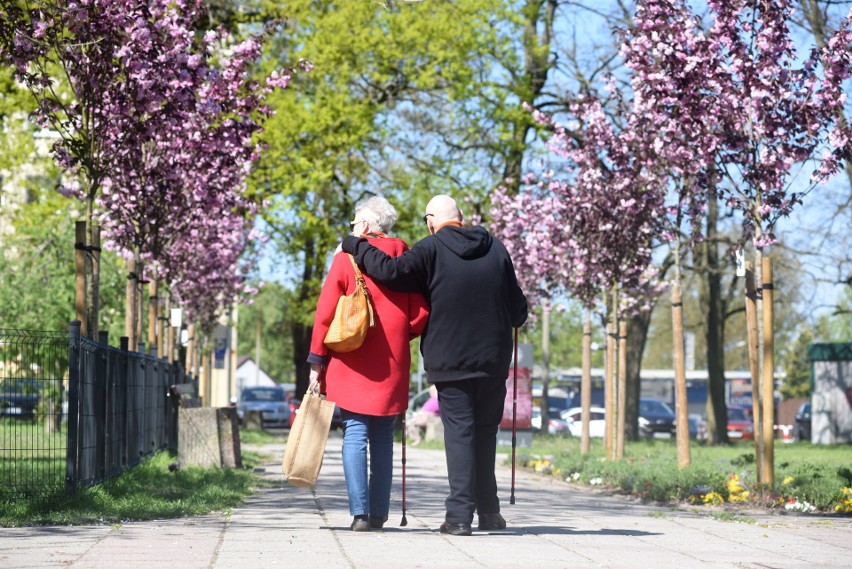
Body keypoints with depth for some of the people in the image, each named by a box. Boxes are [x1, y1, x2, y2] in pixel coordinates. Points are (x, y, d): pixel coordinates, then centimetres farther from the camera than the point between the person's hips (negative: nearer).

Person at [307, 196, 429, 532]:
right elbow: (420, 315, 1)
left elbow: (325, 313, -5)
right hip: (393, 366, 3)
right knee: (383, 439, 10)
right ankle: (379, 513, 11)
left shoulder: (346, 258, -3)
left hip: (352, 365, -3)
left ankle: (360, 512, -14)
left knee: (354, 436, -3)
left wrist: (317, 361, 0)